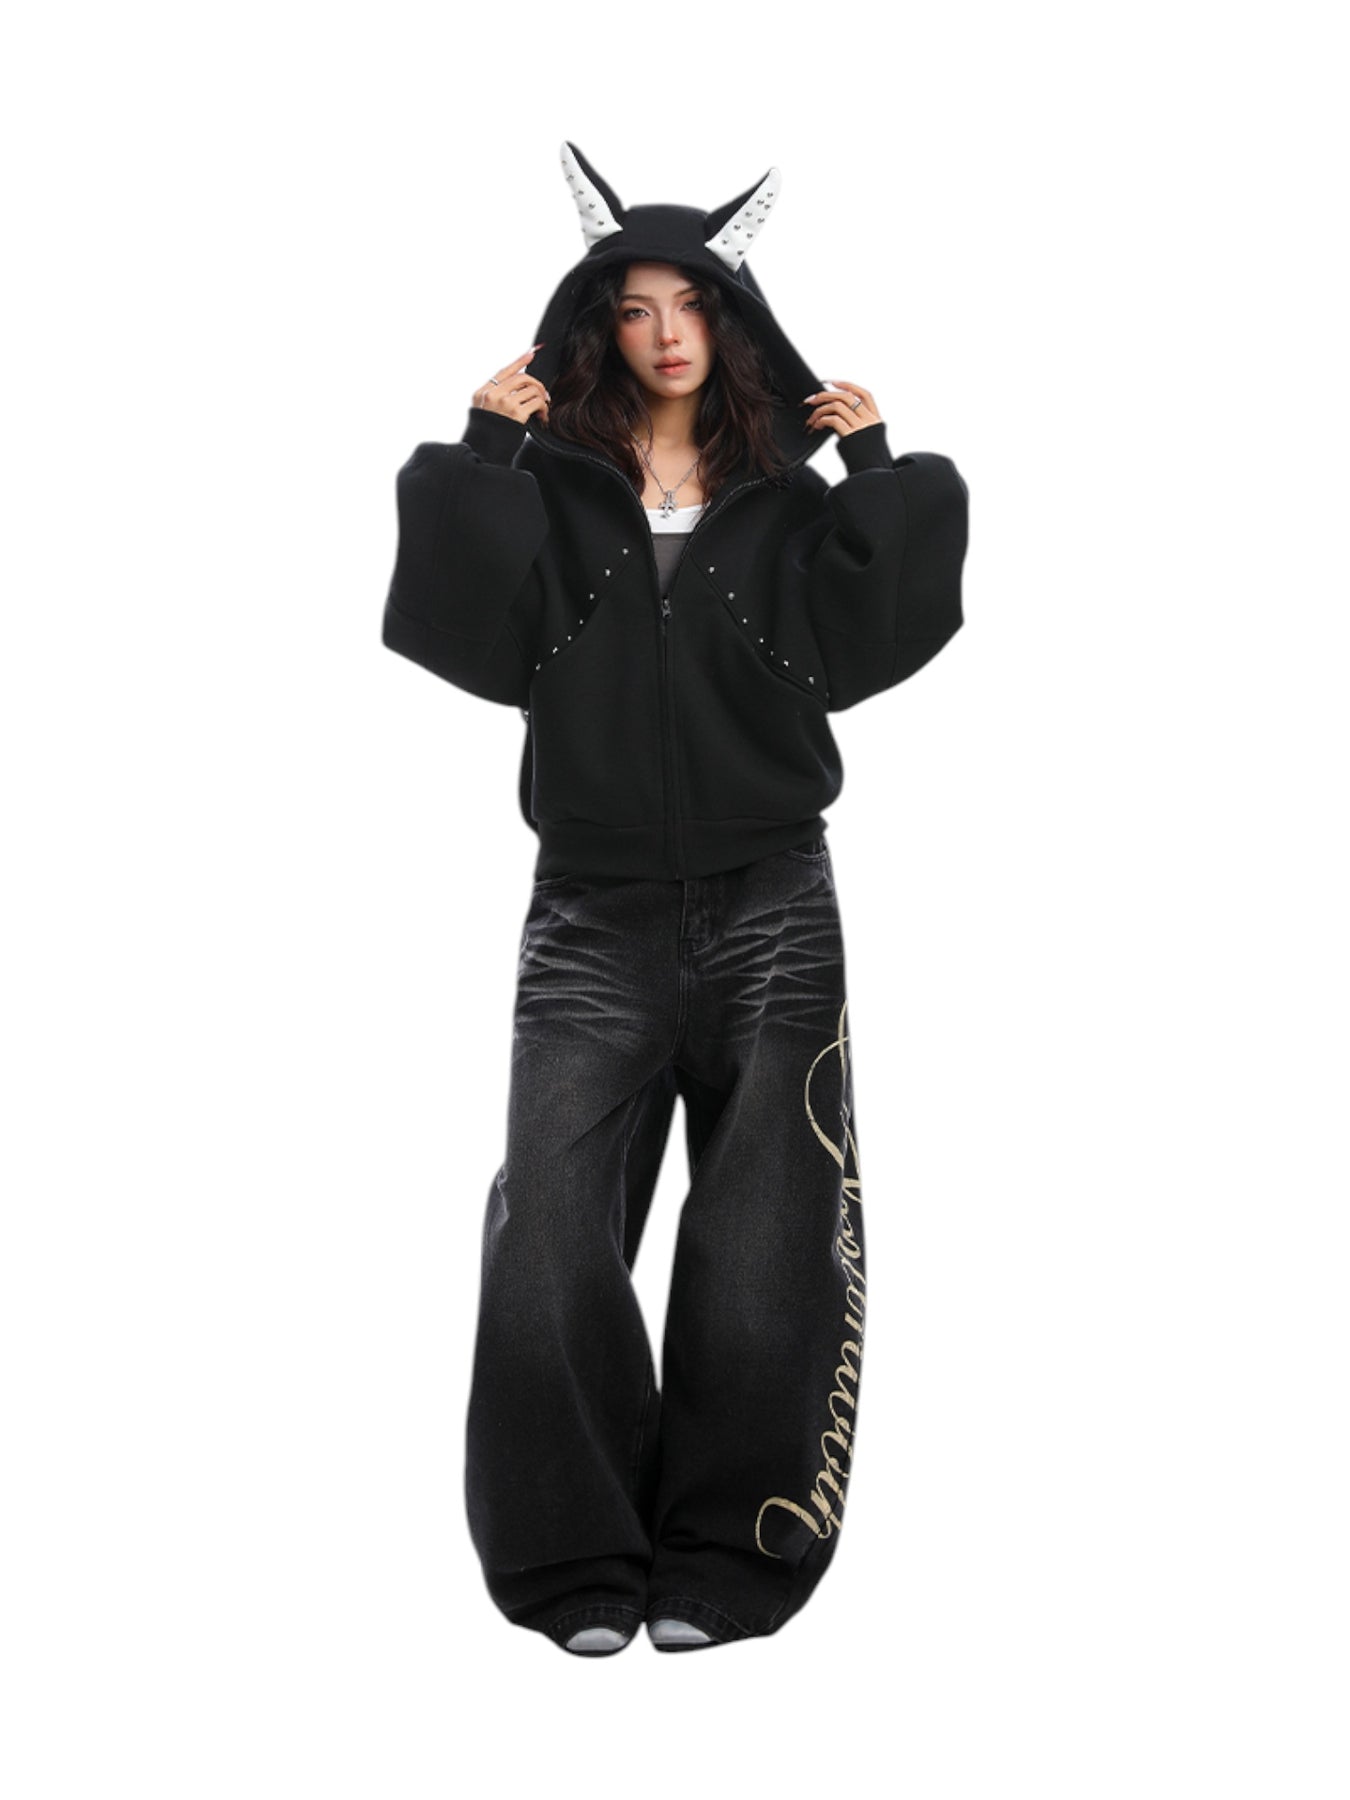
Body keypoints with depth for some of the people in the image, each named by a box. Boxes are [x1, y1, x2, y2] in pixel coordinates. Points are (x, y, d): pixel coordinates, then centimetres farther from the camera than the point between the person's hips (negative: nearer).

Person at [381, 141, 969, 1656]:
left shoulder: (788, 498, 10)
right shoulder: (548, 491, 7)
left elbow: (856, 643, -5)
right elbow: (483, 633, -10)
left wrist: (879, 470, -4)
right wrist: (482, 454, -8)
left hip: (769, 911, 1)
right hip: (592, 916, 0)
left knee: (759, 1260, 1)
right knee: (552, 1253, -5)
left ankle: (719, 1563, 13)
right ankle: (582, 1565, 8)